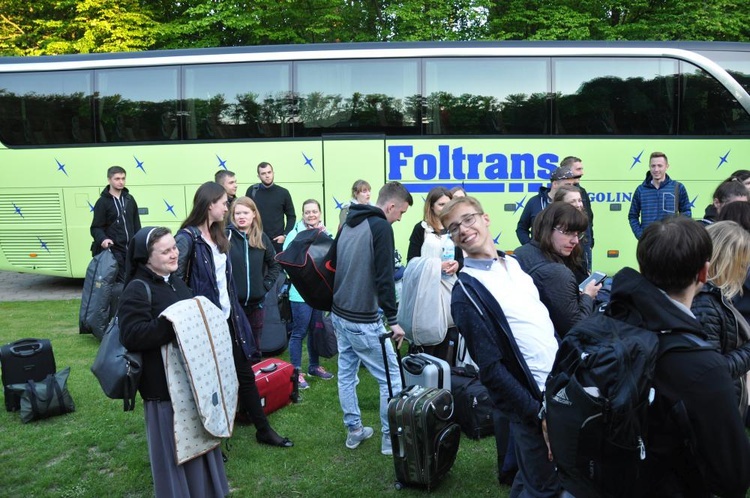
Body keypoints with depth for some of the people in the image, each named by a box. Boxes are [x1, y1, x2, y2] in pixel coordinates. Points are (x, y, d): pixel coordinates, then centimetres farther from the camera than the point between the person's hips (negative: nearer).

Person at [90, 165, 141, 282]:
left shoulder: (129, 199, 12)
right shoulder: (102, 202, -3)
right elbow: (96, 227, -6)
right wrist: (102, 239, -26)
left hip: (131, 249, 5)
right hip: (114, 250, -5)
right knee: (120, 281, -6)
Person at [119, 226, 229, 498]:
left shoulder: (175, 282, 11)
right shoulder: (137, 290, -15)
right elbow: (131, 336, -25)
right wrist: (171, 324, -33)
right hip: (163, 383, -8)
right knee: (173, 444, 2)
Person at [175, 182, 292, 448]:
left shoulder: (217, 235, 9)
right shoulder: (188, 237, -16)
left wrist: (233, 309, 14)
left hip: (227, 317, 8)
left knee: (245, 374, 14)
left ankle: (263, 430, 27)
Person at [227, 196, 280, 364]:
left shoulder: (261, 238, 5)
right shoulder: (226, 236, -10)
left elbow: (275, 264, 15)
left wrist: (267, 284, 5)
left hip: (256, 302, 4)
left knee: (255, 346, 18)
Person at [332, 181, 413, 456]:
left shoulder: (348, 223, 11)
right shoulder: (381, 227, -14)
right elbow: (384, 278, -20)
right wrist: (393, 320, -16)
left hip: (339, 314, 9)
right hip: (363, 321, -9)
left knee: (346, 374, 16)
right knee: (391, 378, 4)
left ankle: (354, 430, 27)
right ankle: (390, 439, 12)